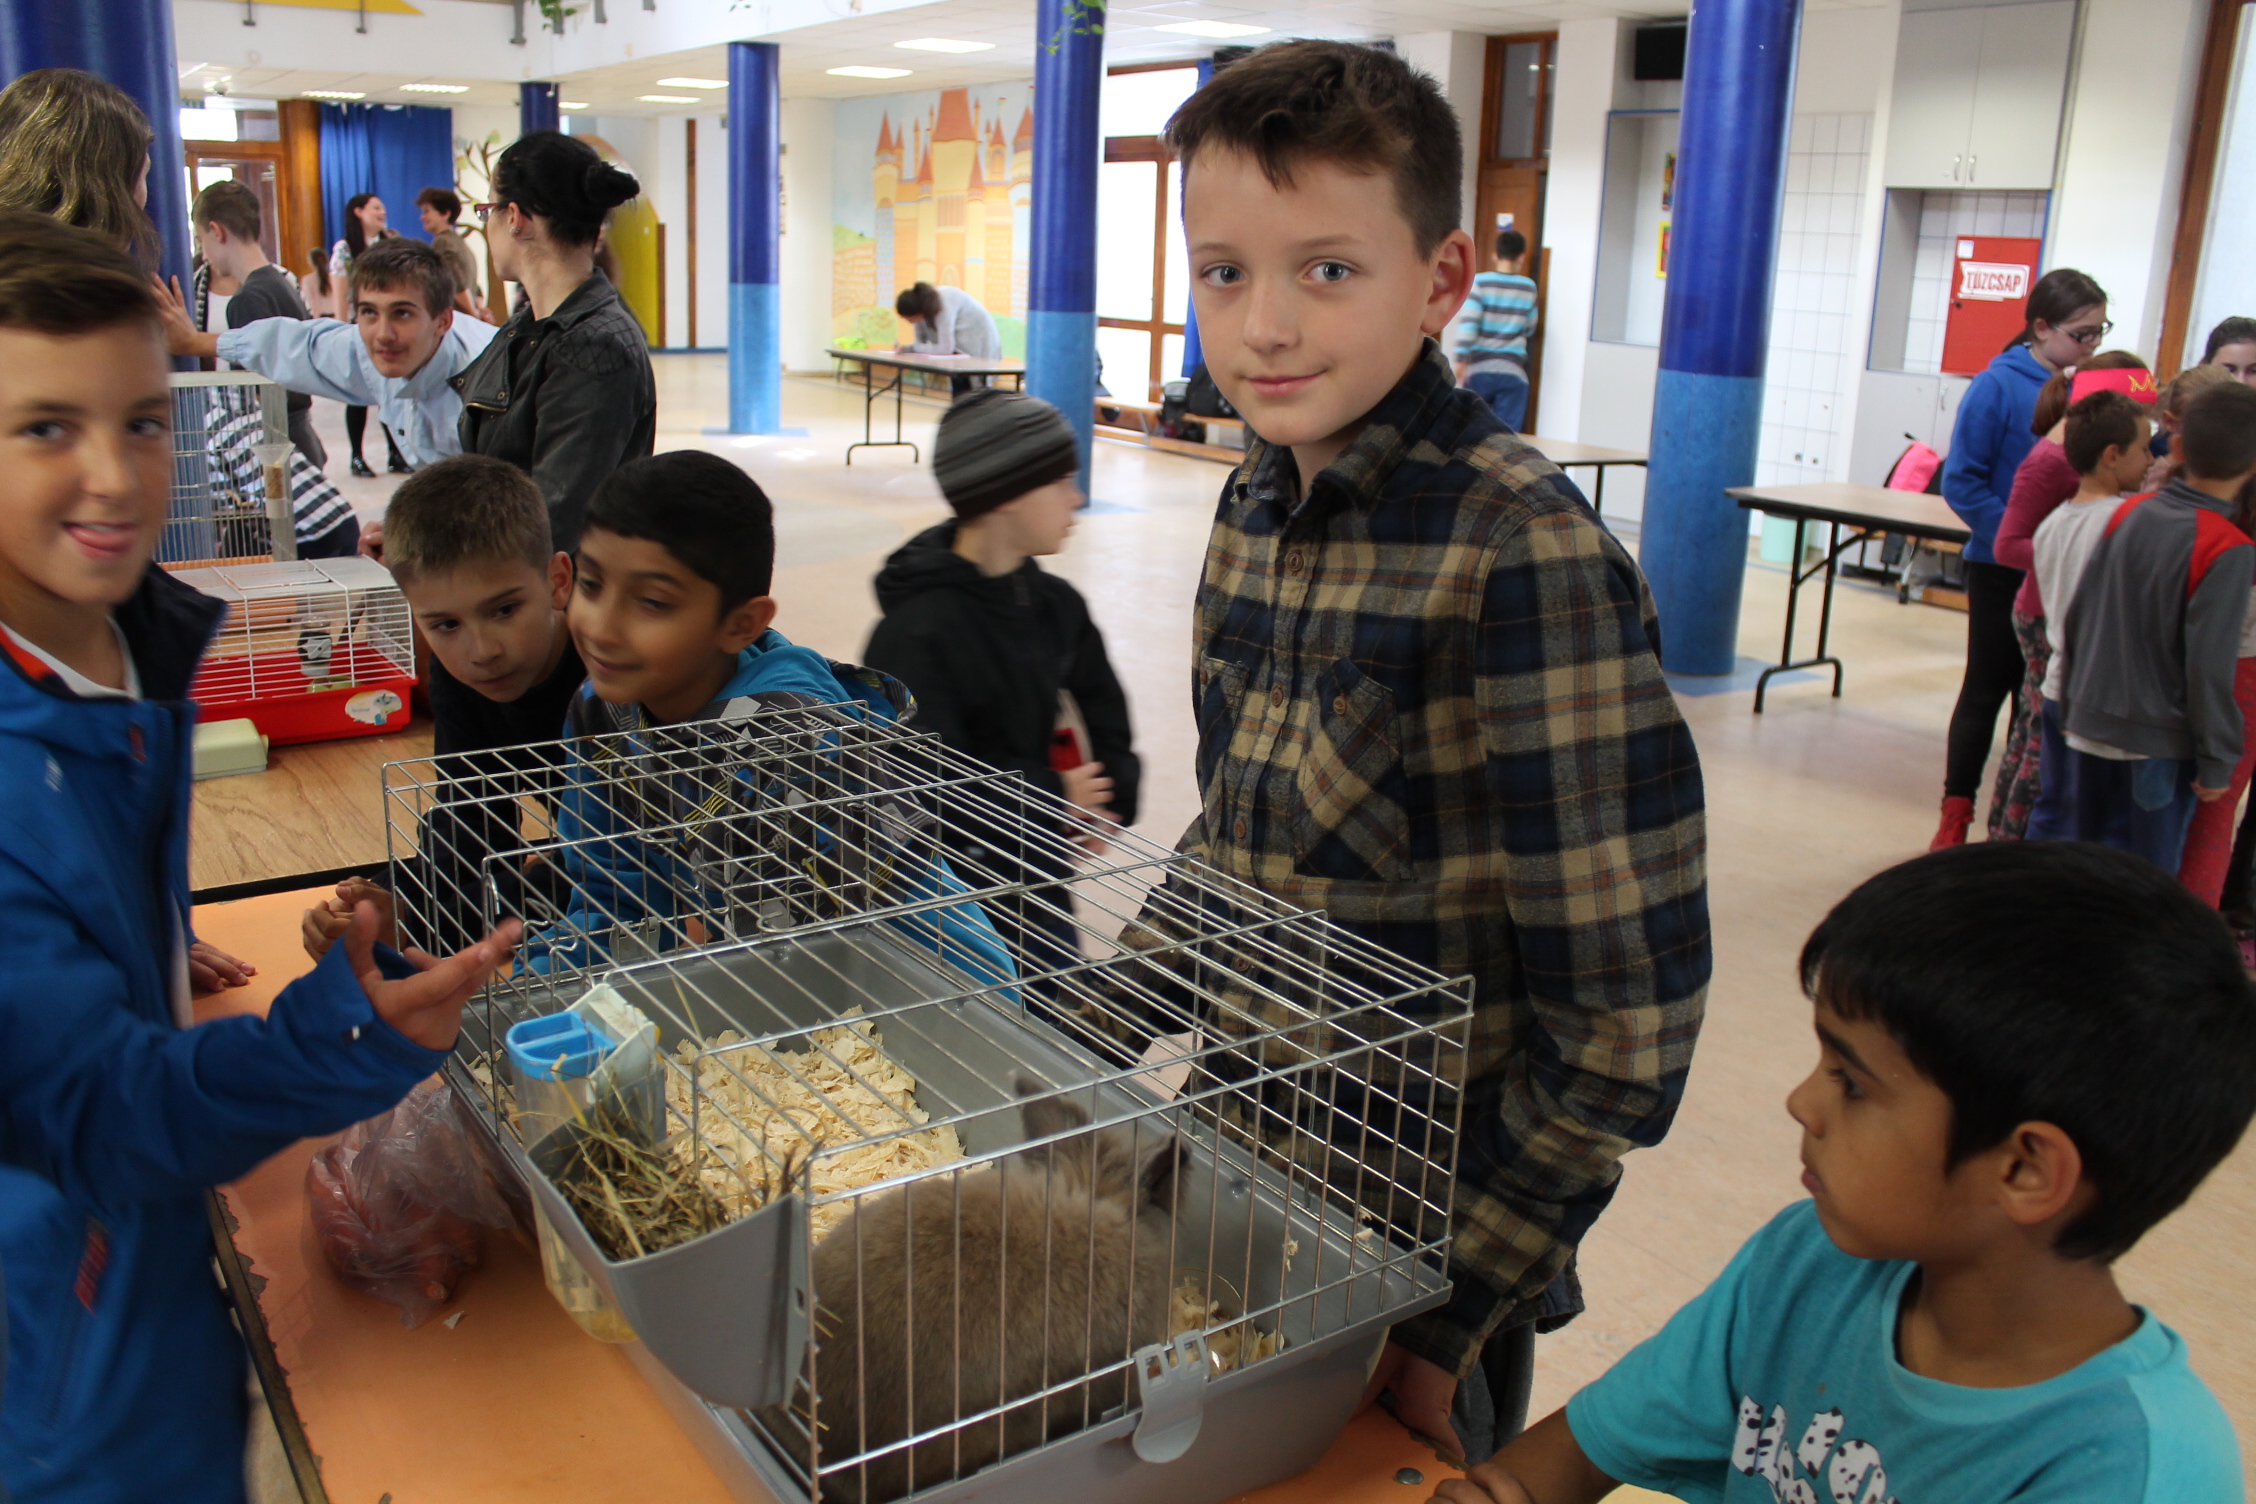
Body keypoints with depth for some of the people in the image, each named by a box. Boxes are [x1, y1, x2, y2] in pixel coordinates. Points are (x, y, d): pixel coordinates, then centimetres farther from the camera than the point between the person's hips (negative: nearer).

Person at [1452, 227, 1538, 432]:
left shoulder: (1480, 282, -3)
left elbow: (1467, 322, -13)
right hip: (1513, 373, 1)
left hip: (1480, 370, -1)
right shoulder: (1529, 287, 4)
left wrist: (1461, 360, -14)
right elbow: (1530, 328, 15)